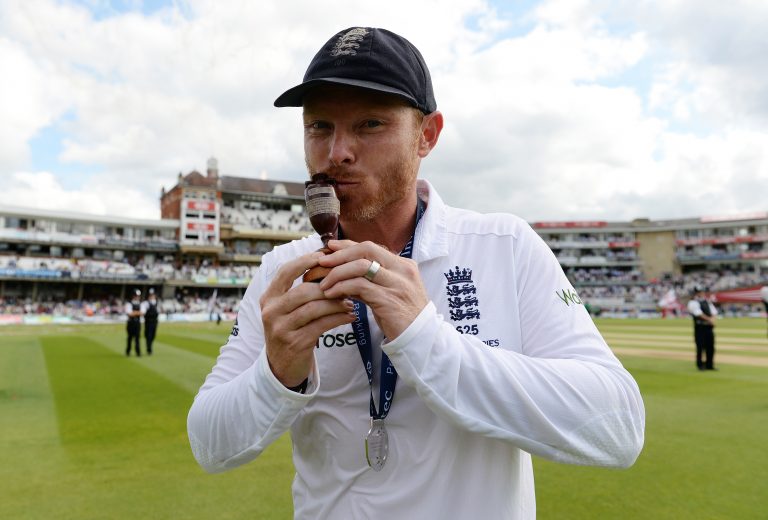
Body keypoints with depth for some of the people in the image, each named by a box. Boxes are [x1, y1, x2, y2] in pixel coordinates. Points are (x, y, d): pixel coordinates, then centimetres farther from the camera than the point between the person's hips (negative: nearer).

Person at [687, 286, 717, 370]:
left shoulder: (707, 302, 19)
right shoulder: (693, 303, -4)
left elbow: (713, 312, 11)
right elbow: (699, 314, -13)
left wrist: (712, 319, -8)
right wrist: (709, 319, -18)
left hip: (709, 327, 7)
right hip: (700, 327, -7)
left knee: (710, 347, 7)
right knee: (700, 347, -5)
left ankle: (709, 365, 15)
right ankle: (700, 365, 3)